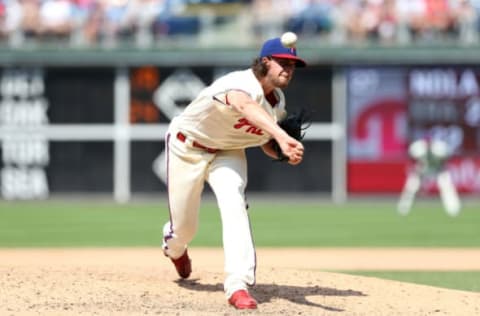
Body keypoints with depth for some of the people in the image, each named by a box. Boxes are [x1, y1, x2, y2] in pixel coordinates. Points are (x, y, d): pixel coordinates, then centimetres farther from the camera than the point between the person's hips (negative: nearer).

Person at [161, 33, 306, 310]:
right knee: (184, 228, 6)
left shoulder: (279, 102, -10)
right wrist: (282, 136, -80)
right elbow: (247, 107, -62)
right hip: (188, 148, -5)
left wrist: (285, 152, -22)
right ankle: (174, 247, 47)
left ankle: (239, 284, -31)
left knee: (233, 204, -25)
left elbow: (266, 144, 4)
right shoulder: (241, 85, -37)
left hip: (228, 152, 5)